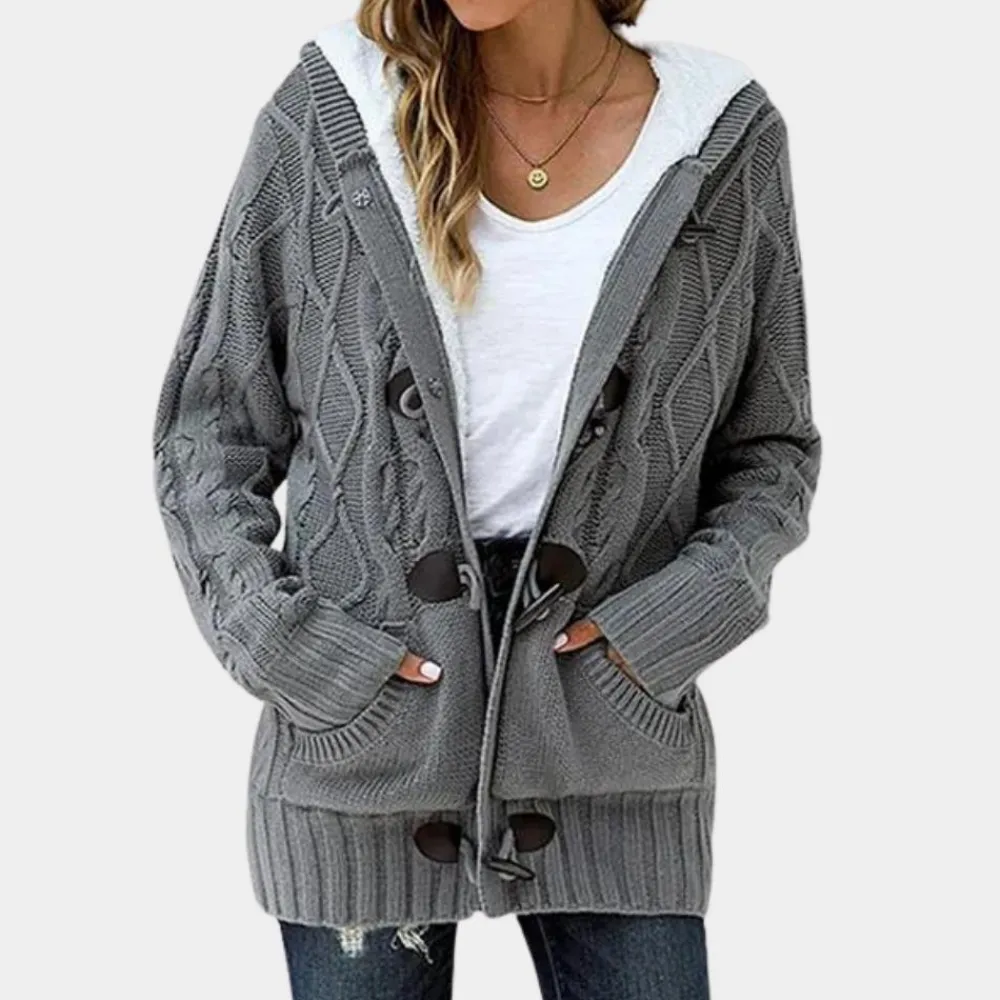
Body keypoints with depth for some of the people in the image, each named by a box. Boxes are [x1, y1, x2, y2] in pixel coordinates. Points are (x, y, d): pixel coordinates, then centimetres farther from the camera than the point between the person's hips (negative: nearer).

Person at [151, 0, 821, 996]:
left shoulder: (726, 138, 0)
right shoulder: (327, 114, -1)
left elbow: (771, 448, 9)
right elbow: (205, 430, 4)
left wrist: (691, 607, -7)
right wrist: (275, 635, -8)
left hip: (614, 760, 1)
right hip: (355, 749, 0)